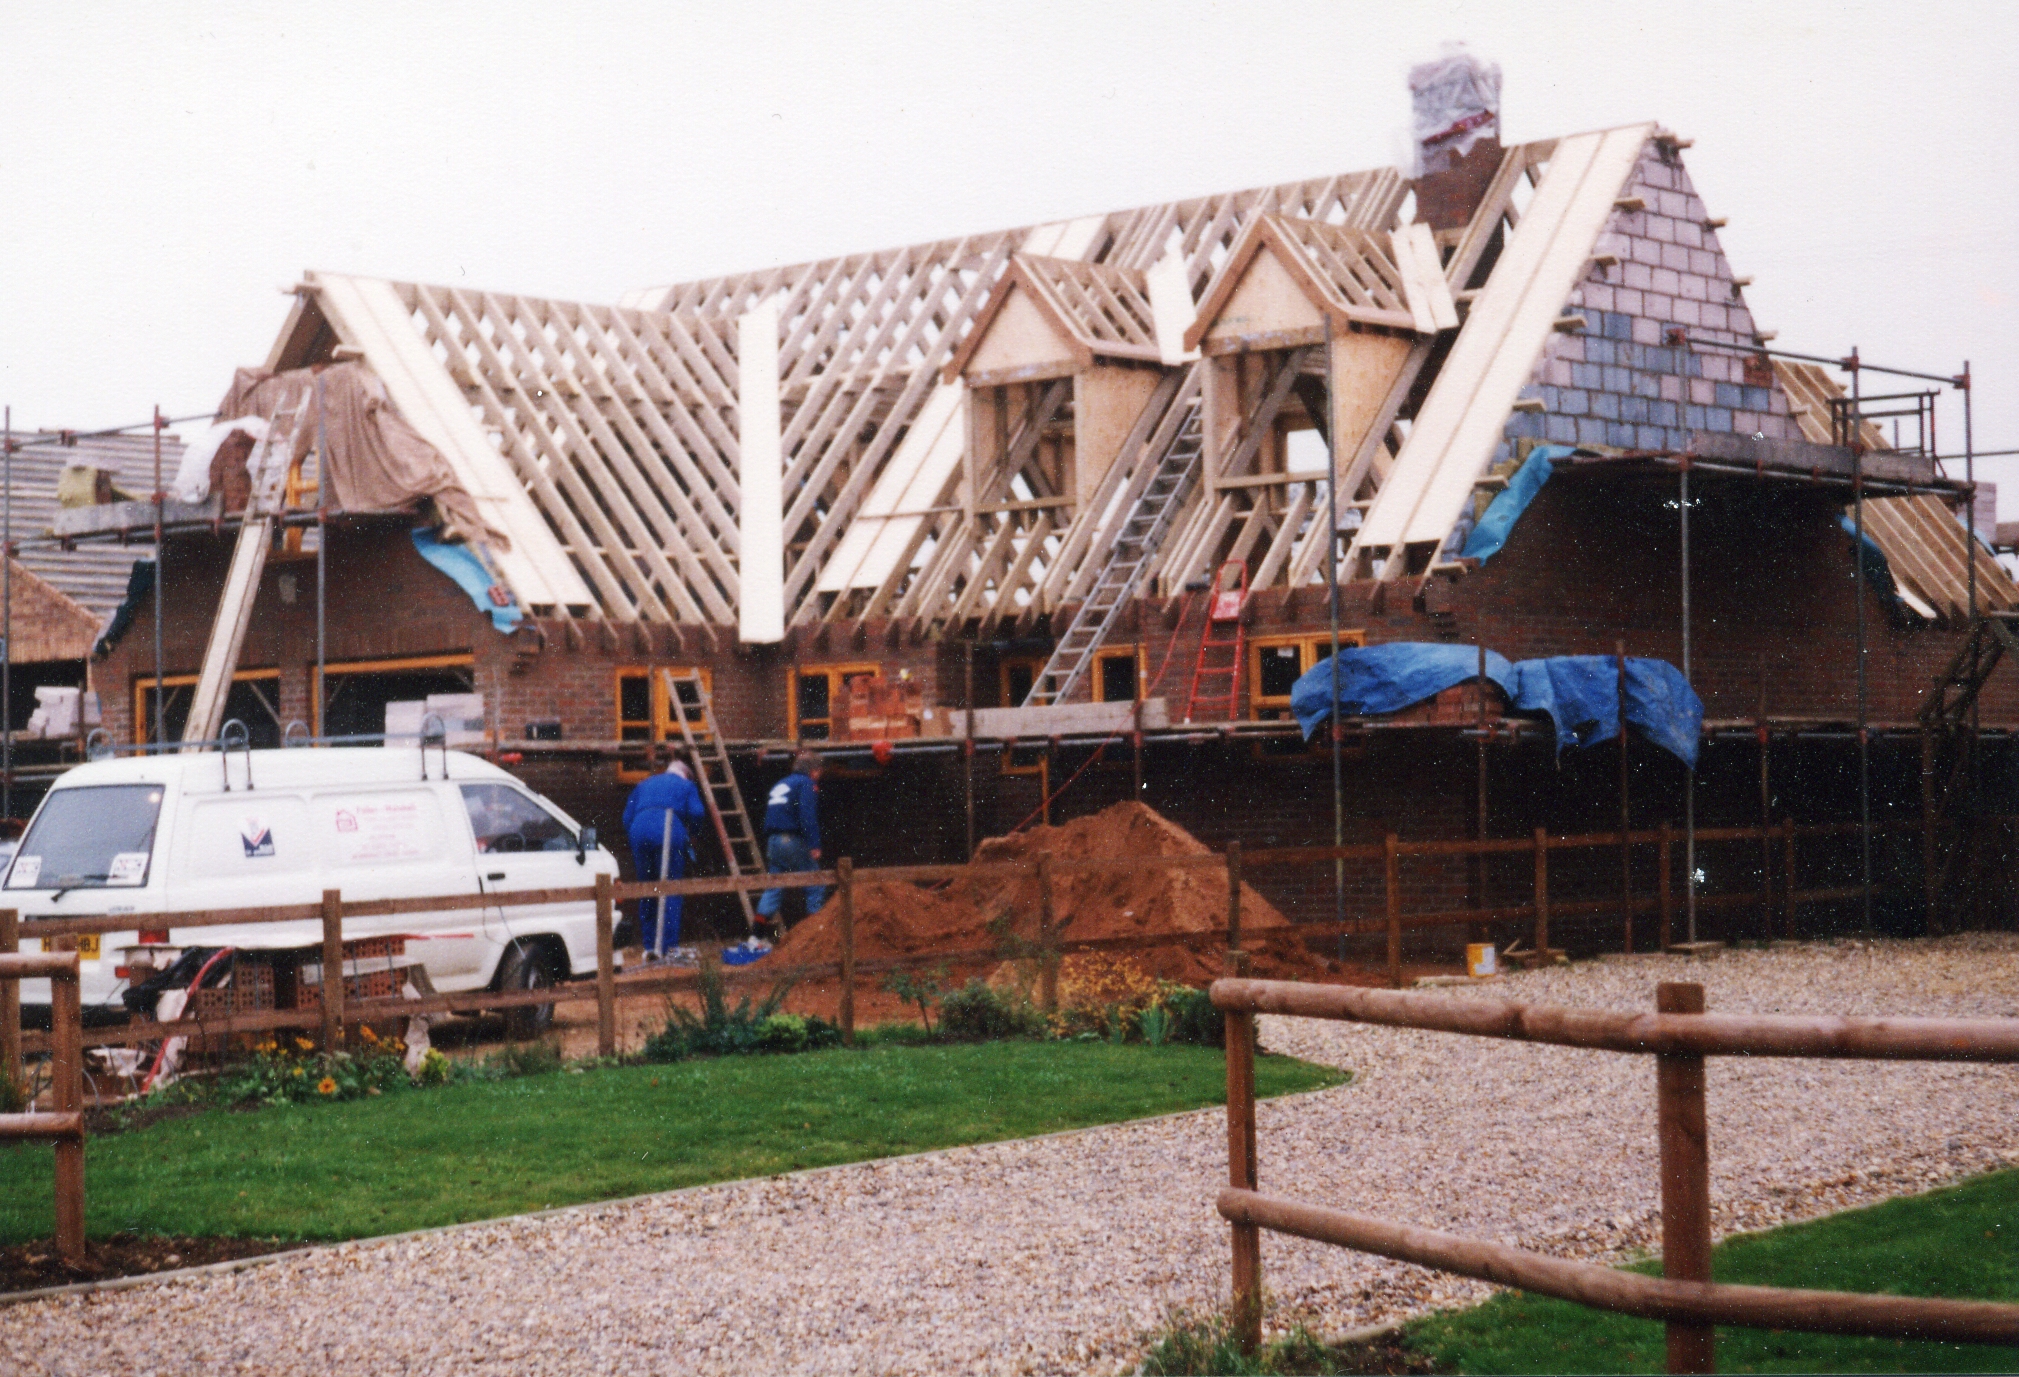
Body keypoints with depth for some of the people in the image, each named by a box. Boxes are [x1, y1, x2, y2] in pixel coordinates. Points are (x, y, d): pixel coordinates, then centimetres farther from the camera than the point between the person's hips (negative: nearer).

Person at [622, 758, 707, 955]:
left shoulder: (644, 785, 31)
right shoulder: (686, 785, 19)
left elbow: (627, 818, 23)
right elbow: (697, 813, 2)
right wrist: (691, 829, 21)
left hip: (639, 833, 4)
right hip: (669, 833, -4)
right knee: (670, 891, -2)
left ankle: (649, 946, 12)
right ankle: (669, 946, -9)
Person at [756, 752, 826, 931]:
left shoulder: (780, 785, 21)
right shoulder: (806, 784, -4)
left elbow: (770, 817, 20)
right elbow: (808, 816, -17)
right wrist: (814, 845, -19)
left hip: (773, 841, 8)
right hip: (794, 841, -8)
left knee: (774, 885, 9)